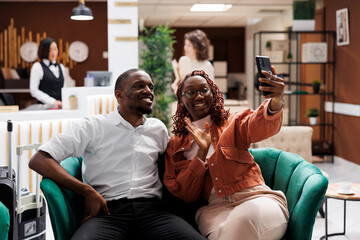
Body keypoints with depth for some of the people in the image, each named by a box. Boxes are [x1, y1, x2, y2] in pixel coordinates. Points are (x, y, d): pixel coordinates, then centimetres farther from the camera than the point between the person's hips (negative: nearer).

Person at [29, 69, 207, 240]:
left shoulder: (158, 129, 20)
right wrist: (87, 191, -11)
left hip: (152, 210, 3)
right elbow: (38, 160, -1)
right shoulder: (92, 126, 6)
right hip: (108, 212, -3)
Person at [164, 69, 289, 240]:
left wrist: (276, 101, -38)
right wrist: (202, 152, -6)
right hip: (216, 208, -1)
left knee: (246, 216, -37)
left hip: (257, 199, 1)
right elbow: (182, 195, 6)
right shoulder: (176, 145, 16)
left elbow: (260, 125, -14)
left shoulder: (232, 124, 12)